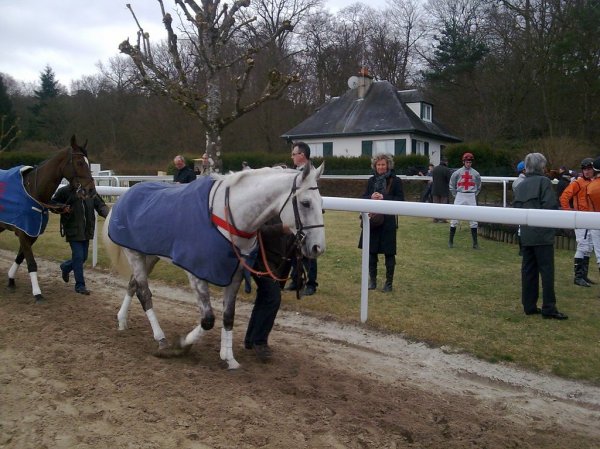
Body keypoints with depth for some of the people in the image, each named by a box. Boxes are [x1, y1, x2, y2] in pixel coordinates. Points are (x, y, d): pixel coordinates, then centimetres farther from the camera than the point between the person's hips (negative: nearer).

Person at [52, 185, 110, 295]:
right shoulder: (65, 191, -8)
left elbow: (100, 205, -3)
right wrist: (62, 209, -17)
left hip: (86, 231, 5)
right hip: (73, 231, -5)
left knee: (83, 257, 14)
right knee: (78, 256, -6)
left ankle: (65, 267, 45)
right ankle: (80, 285, 7)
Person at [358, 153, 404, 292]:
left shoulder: (395, 181, -2)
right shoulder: (371, 180, 10)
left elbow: (400, 200, -7)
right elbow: (364, 197, 10)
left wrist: (383, 197, -18)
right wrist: (371, 197, -12)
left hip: (388, 222, -4)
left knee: (389, 252, 3)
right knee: (371, 251, 8)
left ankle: (389, 282, 15)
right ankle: (372, 280, 22)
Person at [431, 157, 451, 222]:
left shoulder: (434, 169, 3)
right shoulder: (446, 170, -16)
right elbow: (450, 180, -14)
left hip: (435, 190, 5)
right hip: (444, 190, -5)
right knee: (443, 204, 3)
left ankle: (435, 218, 10)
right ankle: (442, 219, 1)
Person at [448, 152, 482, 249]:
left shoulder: (475, 173, 4)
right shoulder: (457, 172, 0)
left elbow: (478, 187, 16)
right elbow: (451, 185, 8)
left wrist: (474, 195, 8)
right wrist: (456, 195, 3)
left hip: (471, 198, 1)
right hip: (459, 197, -1)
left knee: (473, 219, 3)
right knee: (454, 218, -1)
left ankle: (475, 242, 8)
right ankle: (450, 241, 8)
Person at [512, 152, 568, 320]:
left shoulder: (521, 185, 11)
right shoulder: (544, 181, -7)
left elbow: (515, 206, 10)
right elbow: (551, 205, -15)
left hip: (526, 234, 6)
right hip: (542, 233, -6)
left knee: (528, 269, 9)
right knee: (546, 270, -2)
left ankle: (529, 306, 14)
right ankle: (548, 308, 0)